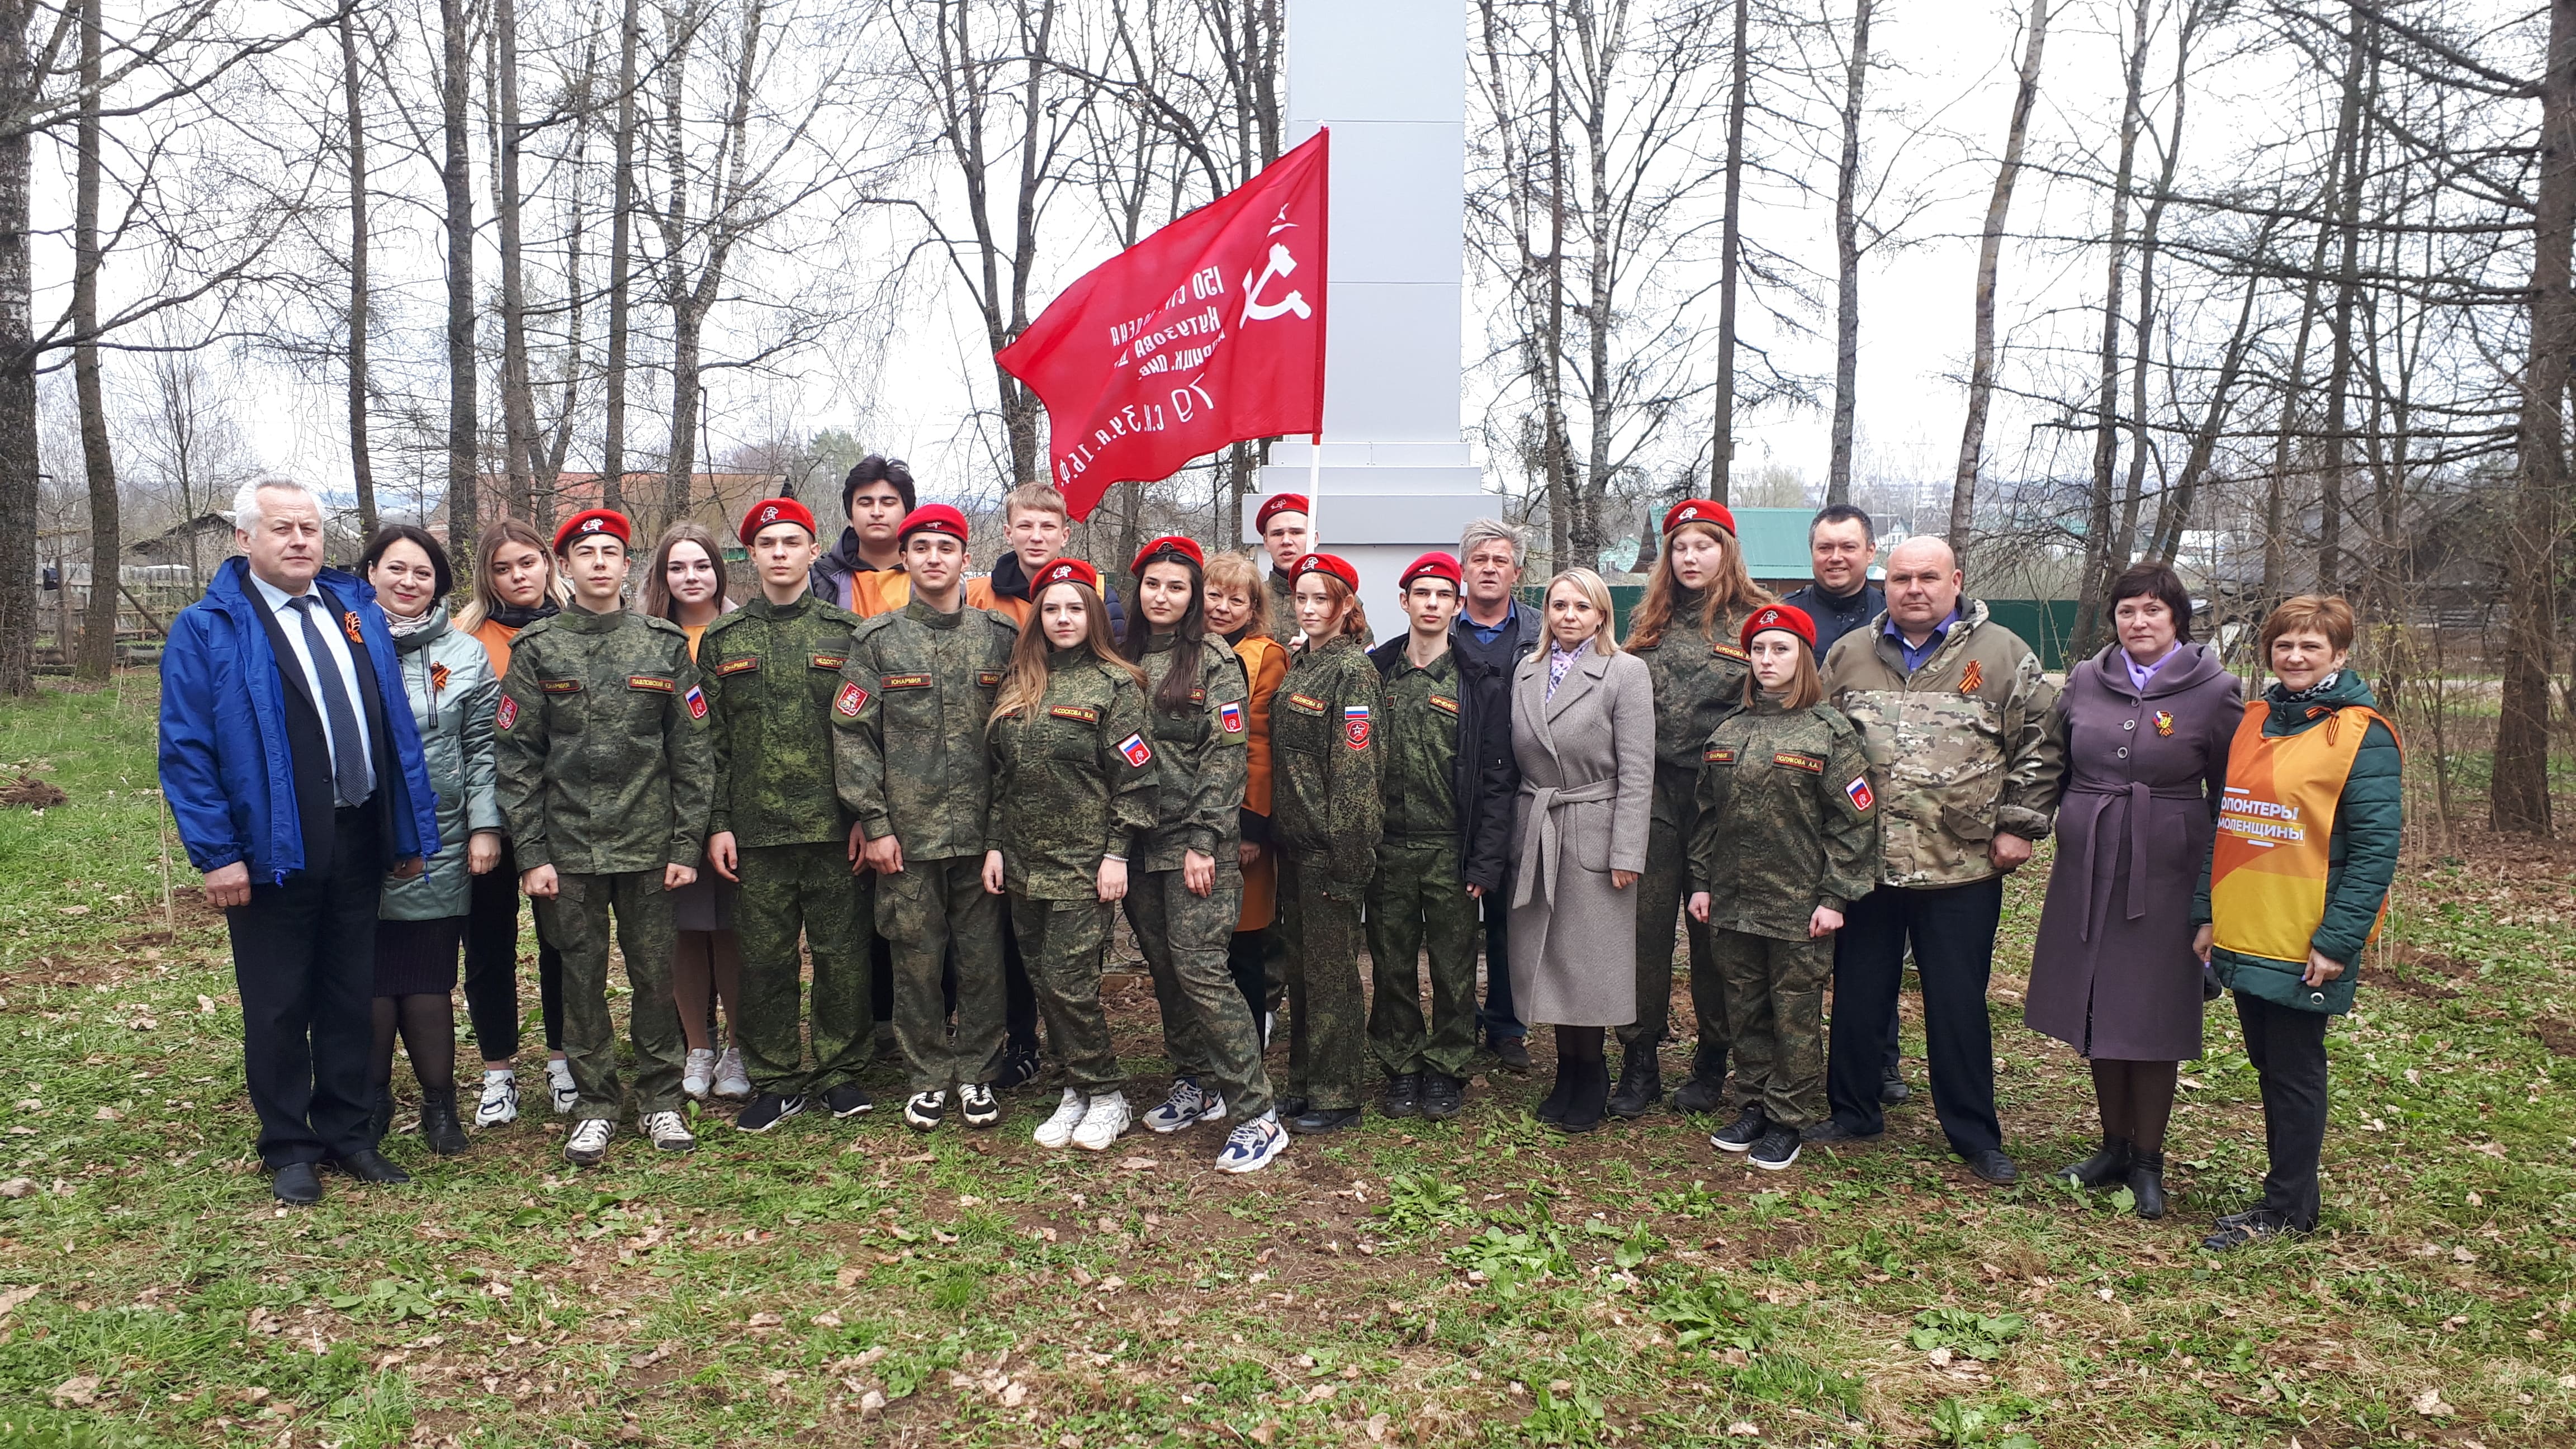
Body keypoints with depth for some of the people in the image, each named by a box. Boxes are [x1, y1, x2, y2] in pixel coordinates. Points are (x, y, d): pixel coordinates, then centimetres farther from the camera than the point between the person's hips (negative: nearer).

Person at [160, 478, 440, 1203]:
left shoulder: (357, 612, 10)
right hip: (271, 851, -4)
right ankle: (288, 1150, 21)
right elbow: (186, 751, -8)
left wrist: (410, 830, 7)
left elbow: (396, 726, 11)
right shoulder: (207, 630, -4)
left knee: (349, 998, 14)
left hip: (359, 841, 4)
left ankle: (346, 1134, 27)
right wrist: (217, 853, -14)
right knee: (278, 1007, 7)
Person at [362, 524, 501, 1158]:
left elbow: (484, 748, 6)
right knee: (369, 983, 5)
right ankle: (370, 1101, 23)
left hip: (438, 850, 0)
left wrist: (485, 826, -1)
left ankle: (440, 1104, 18)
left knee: (429, 985, 3)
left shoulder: (464, 655, 7)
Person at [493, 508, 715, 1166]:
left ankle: (661, 1099, 21)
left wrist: (687, 844, -2)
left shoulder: (665, 644, 3)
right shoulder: (536, 649, 3)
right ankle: (595, 1105, 21)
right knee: (582, 978, 7)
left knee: (654, 974, 7)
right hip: (568, 847, 0)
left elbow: (692, 752, 3)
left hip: (649, 845, 0)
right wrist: (531, 853, -4)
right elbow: (516, 758, 1)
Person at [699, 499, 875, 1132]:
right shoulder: (724, 639, 10)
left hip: (836, 830, -1)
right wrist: (717, 823, 1)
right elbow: (711, 740, 8)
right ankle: (777, 1080, 20)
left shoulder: (847, 632, 5)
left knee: (843, 955, 4)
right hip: (756, 831, 1)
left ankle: (839, 1071, 19)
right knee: (765, 959, 7)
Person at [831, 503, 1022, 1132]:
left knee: (983, 959, 6)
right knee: (917, 960, 6)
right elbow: (852, 735, 0)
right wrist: (874, 823, -6)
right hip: (907, 835, 0)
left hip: (983, 831, 1)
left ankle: (976, 1071, 22)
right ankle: (929, 1075, 22)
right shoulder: (877, 641, 3)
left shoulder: (1000, 638, 6)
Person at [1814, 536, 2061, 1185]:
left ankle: (1975, 1135, 20)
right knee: (1858, 996, 13)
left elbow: (2038, 746, 0)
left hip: (1963, 868, -3)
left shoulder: (2002, 655, -2)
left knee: (1958, 1006, 6)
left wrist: (2019, 825, -4)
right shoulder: (1849, 655, 7)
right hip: (1865, 863, 3)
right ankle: (1852, 1112, 29)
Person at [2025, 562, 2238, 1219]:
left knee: (2152, 1017, 2)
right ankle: (2114, 1147, 25)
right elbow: (2053, 764, 17)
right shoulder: (2084, 682, 5)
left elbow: (2230, 793, 1)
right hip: (2086, 870, 4)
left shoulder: (2214, 691, -4)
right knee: (2096, 1011, 10)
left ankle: (2148, 1160, 17)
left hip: (2166, 875, -4)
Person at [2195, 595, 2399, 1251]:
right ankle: (2289, 1189, 29)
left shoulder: (2362, 735, -10)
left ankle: (2286, 1208, 17)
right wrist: (2206, 913, 10)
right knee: (2269, 1067, 15)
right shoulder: (2255, 721, 11)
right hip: (2242, 936, 6)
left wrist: (2337, 940, -17)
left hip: (2304, 945, -6)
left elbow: (2376, 847, -13)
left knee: (2295, 1073, 4)